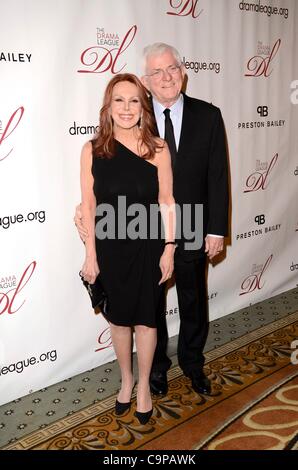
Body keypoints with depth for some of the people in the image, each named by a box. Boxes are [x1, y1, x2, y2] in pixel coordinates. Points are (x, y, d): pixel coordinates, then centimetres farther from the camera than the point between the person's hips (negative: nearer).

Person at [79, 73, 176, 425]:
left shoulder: (158, 149, -7)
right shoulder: (92, 150, -6)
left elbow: (166, 201, -3)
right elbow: (89, 206, -3)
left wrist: (169, 249, -5)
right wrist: (91, 255, -3)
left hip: (148, 247, 0)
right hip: (110, 248, 1)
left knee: (145, 318, 12)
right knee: (119, 317, 16)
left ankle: (144, 385, 34)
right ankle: (126, 379, 40)